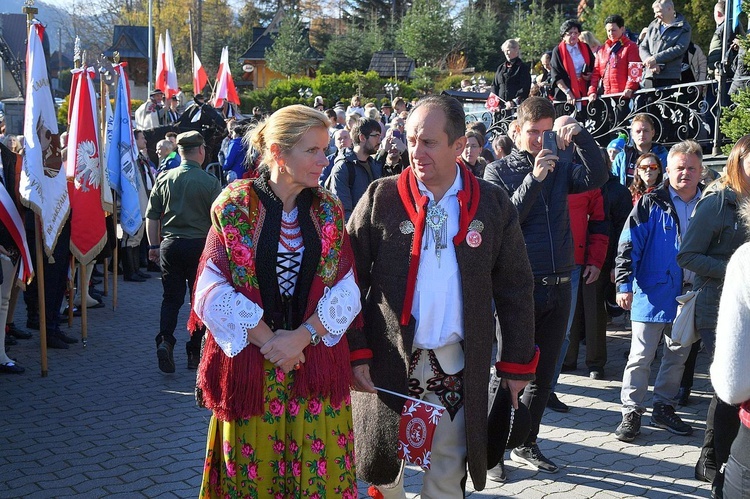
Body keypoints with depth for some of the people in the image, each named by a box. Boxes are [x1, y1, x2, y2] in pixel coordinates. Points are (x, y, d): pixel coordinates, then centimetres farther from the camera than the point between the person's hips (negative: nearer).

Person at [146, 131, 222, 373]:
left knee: (171, 297, 11)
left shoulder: (164, 178, 1)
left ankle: (165, 340, -10)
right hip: (200, 245, -2)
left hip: (170, 244, 3)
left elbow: (152, 216, 4)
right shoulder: (210, 182, -9)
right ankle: (195, 353, 14)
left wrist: (153, 246, 14)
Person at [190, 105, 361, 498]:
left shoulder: (329, 211, 3)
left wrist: (302, 336, -15)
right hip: (249, 367, -2)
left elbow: (345, 291, -2)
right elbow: (212, 291, -10)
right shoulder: (235, 206, -6)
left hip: (317, 365, 2)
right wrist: (266, 339, -14)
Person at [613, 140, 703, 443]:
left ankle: (664, 408, 29)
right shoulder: (652, 204, -6)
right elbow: (629, 244, -9)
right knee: (641, 356, -1)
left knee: (678, 355, 15)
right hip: (653, 293, -4)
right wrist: (624, 284, -17)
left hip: (689, 294, 5)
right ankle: (631, 413, 9)